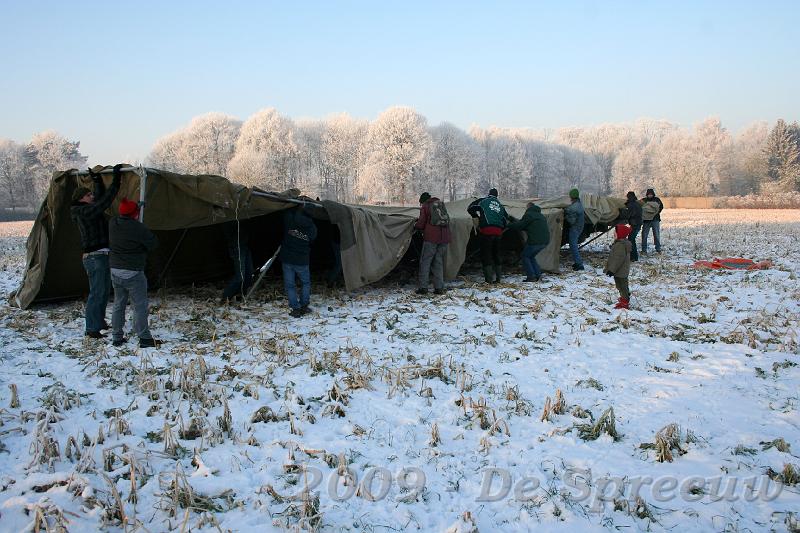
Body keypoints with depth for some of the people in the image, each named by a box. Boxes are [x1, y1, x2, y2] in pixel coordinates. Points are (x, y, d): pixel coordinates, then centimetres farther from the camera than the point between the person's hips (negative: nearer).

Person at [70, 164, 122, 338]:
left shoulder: (89, 210, 14)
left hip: (103, 256, 10)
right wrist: (116, 180, -20)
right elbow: (105, 200, -22)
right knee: (96, 293, -8)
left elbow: (101, 198, 27)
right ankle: (91, 329, -4)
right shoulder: (84, 212, -14)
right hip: (94, 257, -10)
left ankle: (99, 322, 30)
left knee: (105, 291, 18)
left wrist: (97, 181, 22)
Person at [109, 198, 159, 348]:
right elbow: (153, 242, -8)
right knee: (140, 306, 0)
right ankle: (144, 338, 1)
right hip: (133, 272, -7)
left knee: (118, 304, 15)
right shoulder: (138, 228, -19)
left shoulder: (112, 224, 2)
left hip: (115, 271, 7)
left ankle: (117, 337, 20)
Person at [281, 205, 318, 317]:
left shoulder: (289, 218, -14)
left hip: (287, 259, 0)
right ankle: (304, 306, 18)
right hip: (302, 261, 0)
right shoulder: (311, 228, -8)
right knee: (306, 283, 21)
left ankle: (295, 308, 6)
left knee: (290, 285, 9)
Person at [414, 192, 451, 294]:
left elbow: (421, 224, -2)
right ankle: (439, 288, 6)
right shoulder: (441, 204, 17)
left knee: (425, 262, 3)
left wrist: (415, 226, 21)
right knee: (439, 263, 10)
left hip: (431, 238, -5)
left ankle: (423, 287, -2)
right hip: (444, 238, 5)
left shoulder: (425, 207, 2)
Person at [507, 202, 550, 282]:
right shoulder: (541, 215, 25)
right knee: (531, 257, 22)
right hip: (545, 240, 8)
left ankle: (531, 276, -2)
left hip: (535, 240, -8)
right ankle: (538, 274, 12)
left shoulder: (528, 214, -3)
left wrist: (508, 226, 8)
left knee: (525, 256, 6)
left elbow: (519, 225, -6)